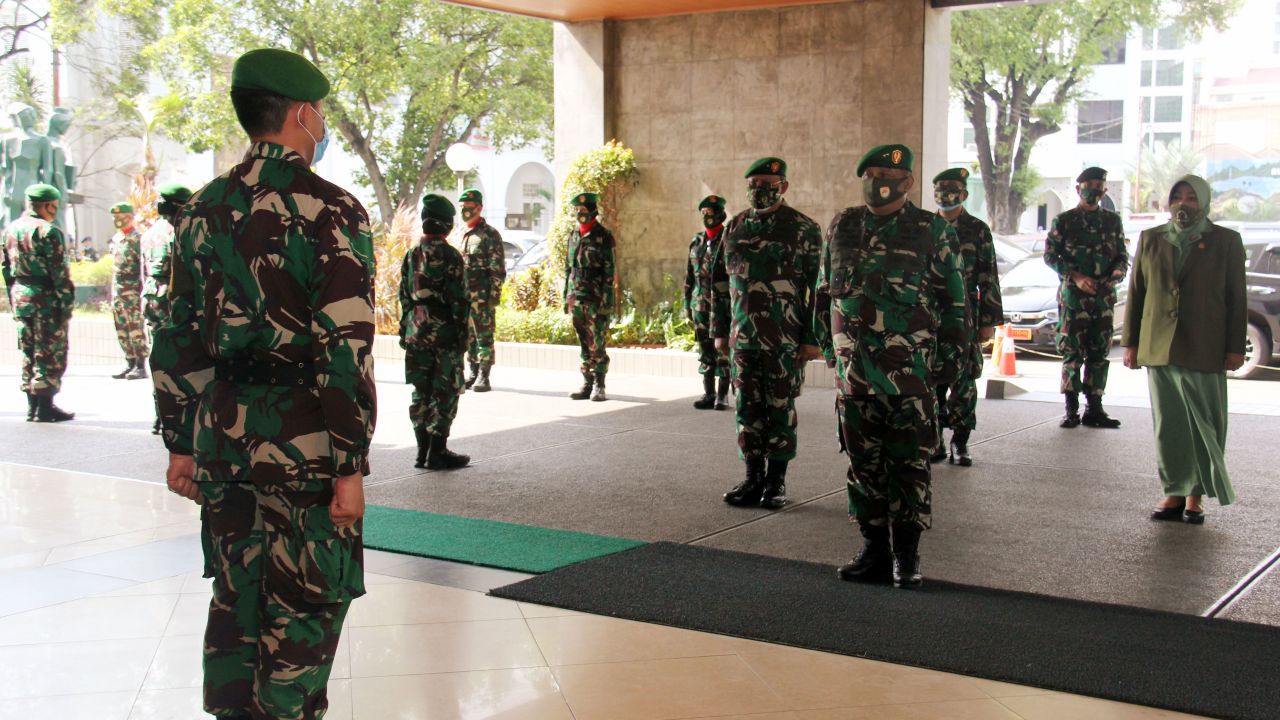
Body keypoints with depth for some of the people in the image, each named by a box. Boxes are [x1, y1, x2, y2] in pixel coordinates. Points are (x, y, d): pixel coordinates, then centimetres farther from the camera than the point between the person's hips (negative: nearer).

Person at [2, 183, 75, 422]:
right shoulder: (48, 231, -14)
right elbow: (59, 272, -16)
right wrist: (67, 303, -13)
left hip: (20, 296, 8)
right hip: (46, 298, -8)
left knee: (28, 352, 13)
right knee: (50, 353, -2)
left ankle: (32, 406, 17)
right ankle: (45, 407, -2)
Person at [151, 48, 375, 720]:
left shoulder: (202, 209, 8)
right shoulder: (332, 211, -11)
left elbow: (177, 340, 10)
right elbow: (346, 348, -16)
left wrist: (181, 443, 17)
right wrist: (350, 465, -13)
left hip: (222, 433, 6)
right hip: (302, 438, -6)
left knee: (234, 596, 18)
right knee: (304, 609, 5)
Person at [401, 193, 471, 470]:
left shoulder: (411, 255, 8)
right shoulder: (450, 256, -12)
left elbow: (404, 297, 12)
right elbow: (459, 299, -13)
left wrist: (405, 331, 19)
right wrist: (462, 334, -7)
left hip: (416, 334, 6)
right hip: (444, 334, -6)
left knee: (421, 392, 12)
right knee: (445, 393, 0)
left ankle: (423, 451, 16)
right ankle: (438, 452, 0)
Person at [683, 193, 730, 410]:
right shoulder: (697, 240, 12)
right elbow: (689, 273, 16)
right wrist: (687, 302, 13)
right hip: (700, 304, 5)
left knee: (723, 350, -1)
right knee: (705, 350, 8)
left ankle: (723, 395, 5)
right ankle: (708, 393, 14)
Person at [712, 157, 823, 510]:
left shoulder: (803, 229, -4)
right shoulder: (735, 227, 11)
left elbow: (818, 287, -6)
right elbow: (720, 282, 16)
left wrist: (813, 338, -11)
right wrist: (720, 330, 13)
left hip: (786, 340, -4)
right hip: (743, 336, 5)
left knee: (780, 409, 2)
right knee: (748, 409, 7)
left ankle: (776, 481, 12)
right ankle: (753, 478, 16)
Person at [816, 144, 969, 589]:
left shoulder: (932, 231, 1)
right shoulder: (841, 227, 12)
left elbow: (954, 298, 2)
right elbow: (824, 291, 20)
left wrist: (951, 356, -1)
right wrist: (829, 344, 16)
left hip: (910, 368, -4)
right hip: (854, 366, 4)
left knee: (908, 463, 0)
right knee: (863, 462, 8)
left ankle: (906, 555, 8)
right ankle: (874, 549, 17)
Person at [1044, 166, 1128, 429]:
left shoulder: (1113, 221, 12)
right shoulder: (1064, 221, 3)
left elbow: (1122, 256, 13)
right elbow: (1050, 256, -1)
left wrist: (1117, 274, -9)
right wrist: (1076, 277, -14)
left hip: (1105, 297, 3)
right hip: (1073, 296, -3)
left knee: (1100, 353, 4)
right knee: (1072, 353, -3)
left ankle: (1094, 409, 11)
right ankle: (1071, 410, 3)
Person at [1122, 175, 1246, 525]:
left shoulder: (1226, 241, 3)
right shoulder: (1150, 240, 11)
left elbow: (1237, 299, 2)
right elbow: (1135, 293, 12)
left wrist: (1235, 347, -3)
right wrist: (1131, 343, 8)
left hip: (1205, 350, -2)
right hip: (1159, 348, 2)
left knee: (1204, 424, 1)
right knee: (1168, 424, 5)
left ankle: (1196, 495, 9)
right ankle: (1174, 492, 12)